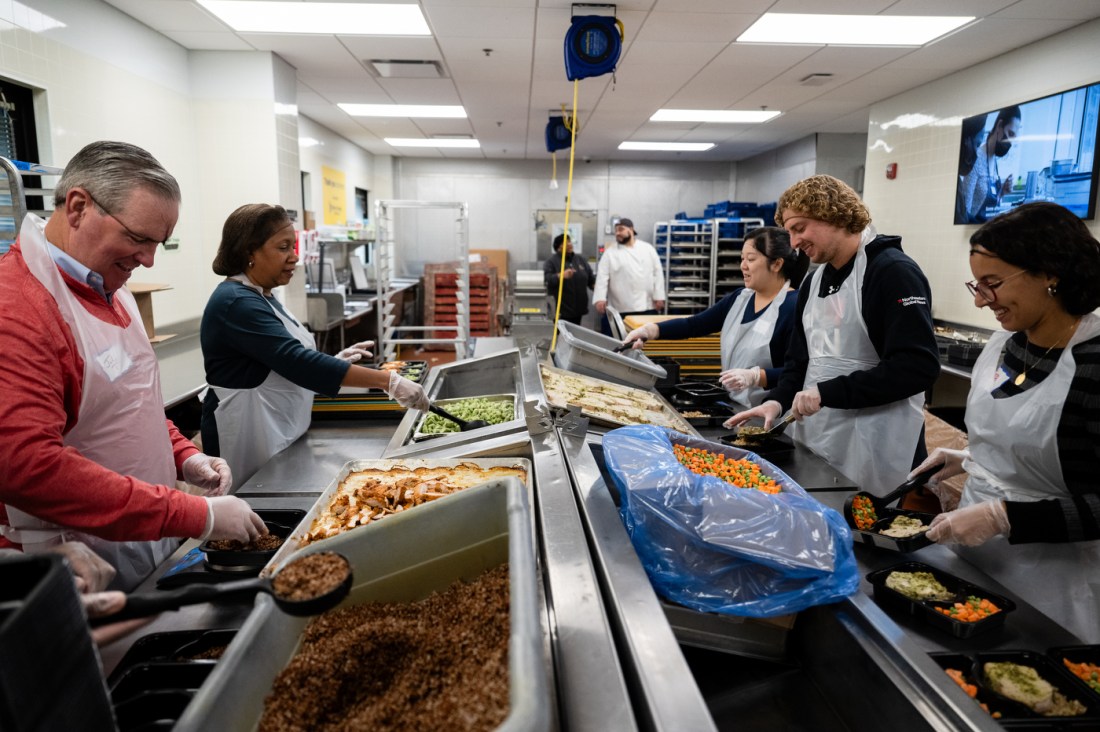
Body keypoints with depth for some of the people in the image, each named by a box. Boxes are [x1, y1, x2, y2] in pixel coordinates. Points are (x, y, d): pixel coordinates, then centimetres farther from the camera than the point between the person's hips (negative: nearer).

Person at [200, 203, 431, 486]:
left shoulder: (261, 297, 10)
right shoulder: (237, 303, -20)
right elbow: (297, 362, -30)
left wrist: (334, 361, 3)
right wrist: (389, 381, -32)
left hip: (280, 432, 10)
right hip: (251, 436, -9)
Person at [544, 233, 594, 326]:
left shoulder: (580, 259, 13)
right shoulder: (551, 261, -3)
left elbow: (590, 278, 16)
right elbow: (546, 279, -16)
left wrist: (596, 285, -4)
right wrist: (561, 276, -30)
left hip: (578, 308, 5)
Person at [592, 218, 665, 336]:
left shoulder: (648, 248, 8)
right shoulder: (610, 252, 3)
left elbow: (657, 273, 6)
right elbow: (602, 277, -5)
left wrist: (659, 296, -1)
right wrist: (600, 298, -17)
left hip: (647, 307, 2)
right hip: (620, 309, -2)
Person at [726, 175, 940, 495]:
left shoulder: (893, 272, -12)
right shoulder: (813, 282, 13)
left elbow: (918, 366, -21)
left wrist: (828, 392, -23)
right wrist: (778, 399, -2)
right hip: (812, 440, 7)